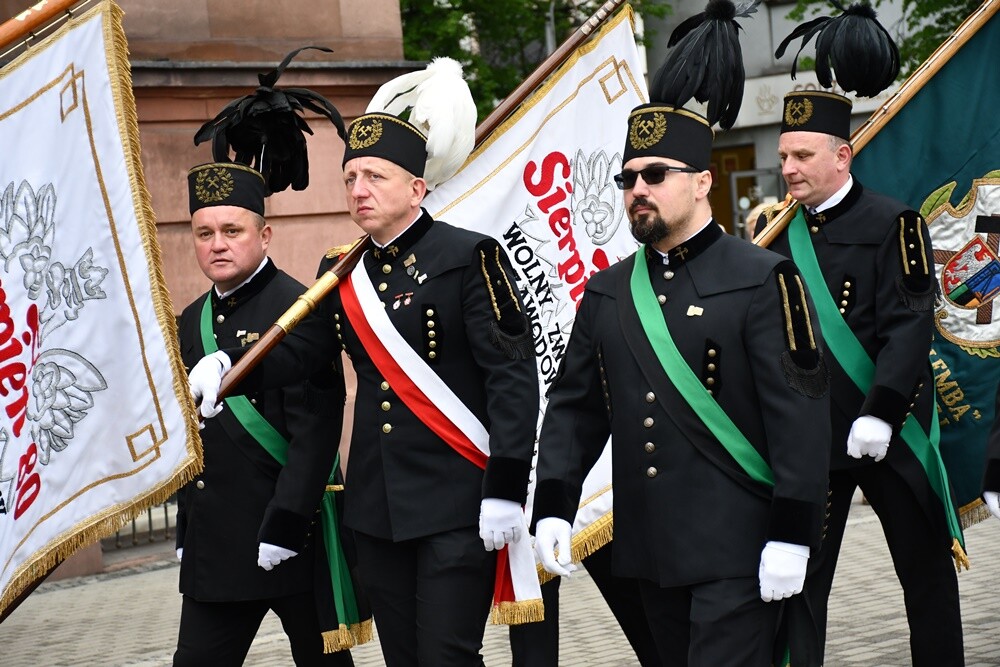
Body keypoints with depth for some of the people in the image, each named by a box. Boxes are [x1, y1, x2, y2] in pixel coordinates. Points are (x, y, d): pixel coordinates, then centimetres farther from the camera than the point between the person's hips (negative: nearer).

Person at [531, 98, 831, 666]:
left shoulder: (763, 280, -7)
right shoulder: (607, 292, 10)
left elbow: (800, 415, -11)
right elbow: (574, 406, 11)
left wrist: (792, 535, -16)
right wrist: (553, 506, 0)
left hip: (736, 550, -6)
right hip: (650, 548, 6)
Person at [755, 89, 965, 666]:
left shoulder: (894, 223, -6)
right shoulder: (781, 232, 9)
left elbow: (910, 327, -15)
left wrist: (881, 414, -23)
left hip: (889, 430, -3)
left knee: (926, 569, 10)